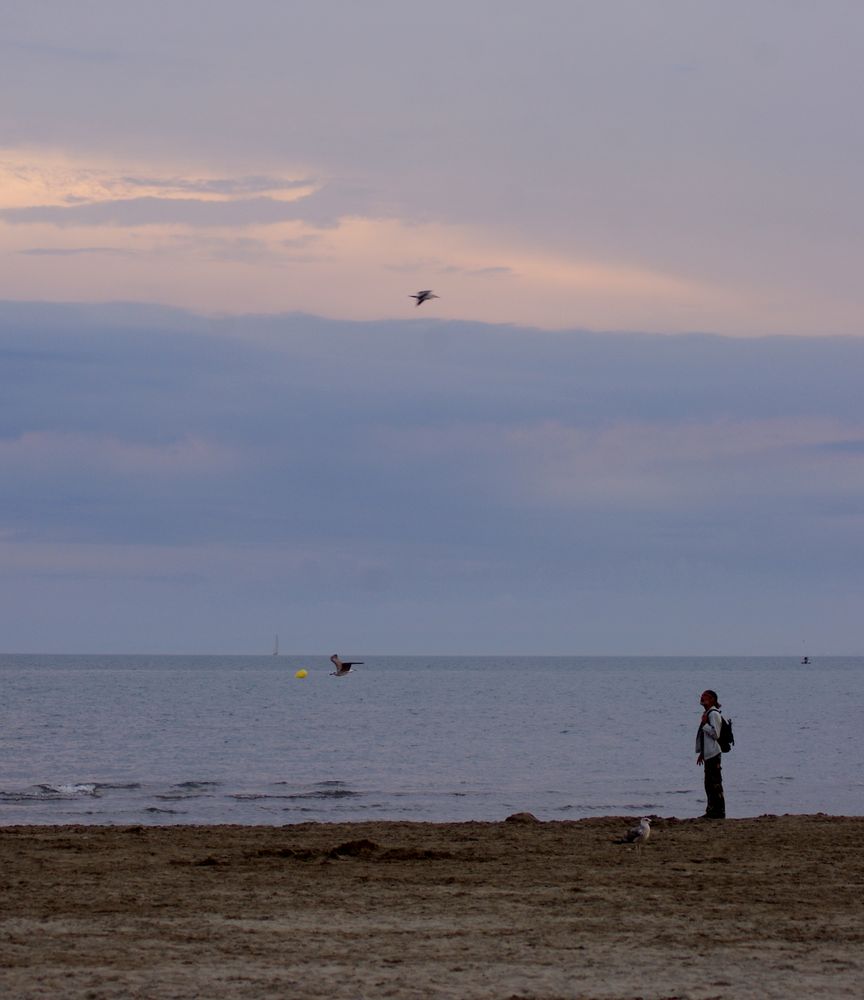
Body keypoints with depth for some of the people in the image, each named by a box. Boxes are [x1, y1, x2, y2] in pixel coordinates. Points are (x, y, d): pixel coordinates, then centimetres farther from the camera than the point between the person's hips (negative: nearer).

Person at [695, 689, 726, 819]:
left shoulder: (714, 714, -12)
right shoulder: (707, 713, 19)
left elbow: (715, 734, -20)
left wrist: (704, 724, -19)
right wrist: (701, 753, 26)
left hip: (714, 754, -11)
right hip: (708, 754, 11)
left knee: (715, 784, -9)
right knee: (709, 784, 14)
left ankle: (719, 812, -7)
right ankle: (712, 811, 19)